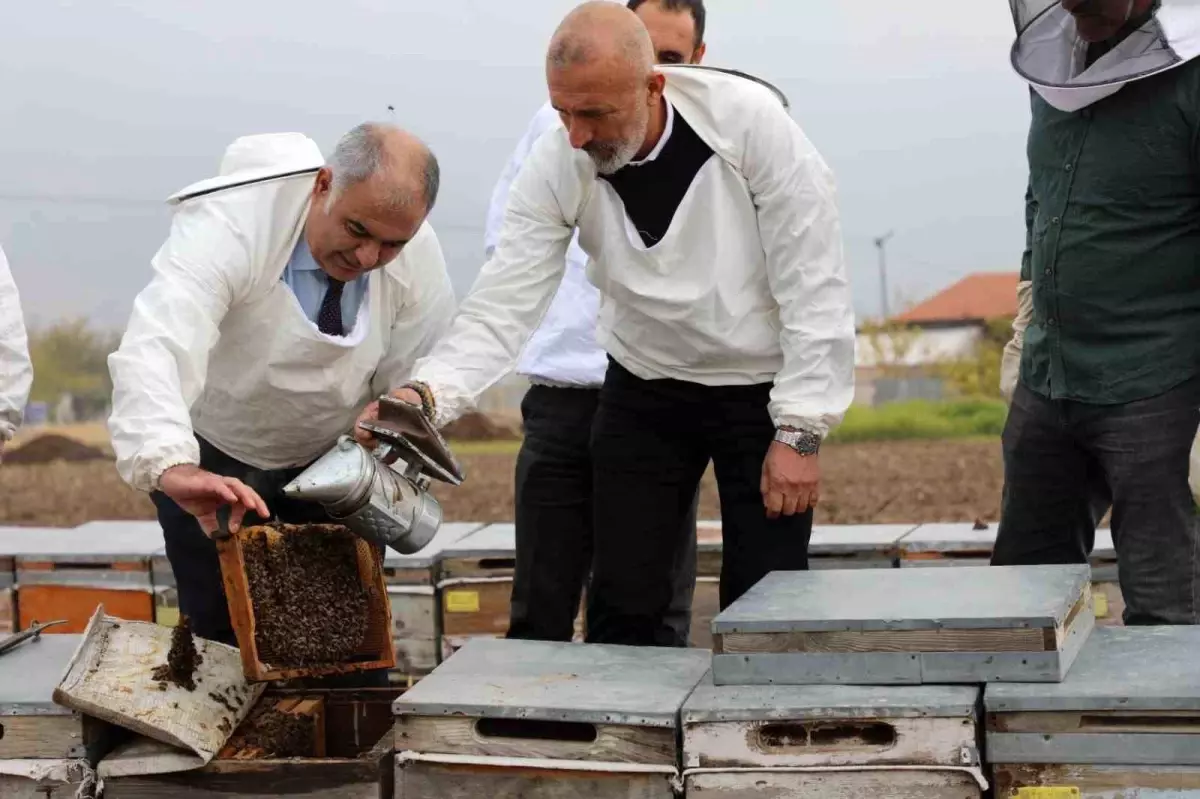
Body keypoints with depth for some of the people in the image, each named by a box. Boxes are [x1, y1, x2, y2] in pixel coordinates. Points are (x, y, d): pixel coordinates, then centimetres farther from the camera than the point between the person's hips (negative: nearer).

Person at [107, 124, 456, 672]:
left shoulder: (420, 255, -20)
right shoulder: (228, 225, -34)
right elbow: (152, 350, -49)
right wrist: (173, 468, -64)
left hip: (331, 458, 3)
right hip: (208, 459, -3)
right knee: (224, 637, -2)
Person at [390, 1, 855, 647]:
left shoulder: (749, 121, -24)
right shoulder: (557, 163, -17)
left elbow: (814, 286, -19)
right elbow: (503, 304, -18)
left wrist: (799, 434, -19)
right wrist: (427, 392, -37)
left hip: (762, 387, -2)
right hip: (644, 391, 3)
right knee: (623, 607, 3)